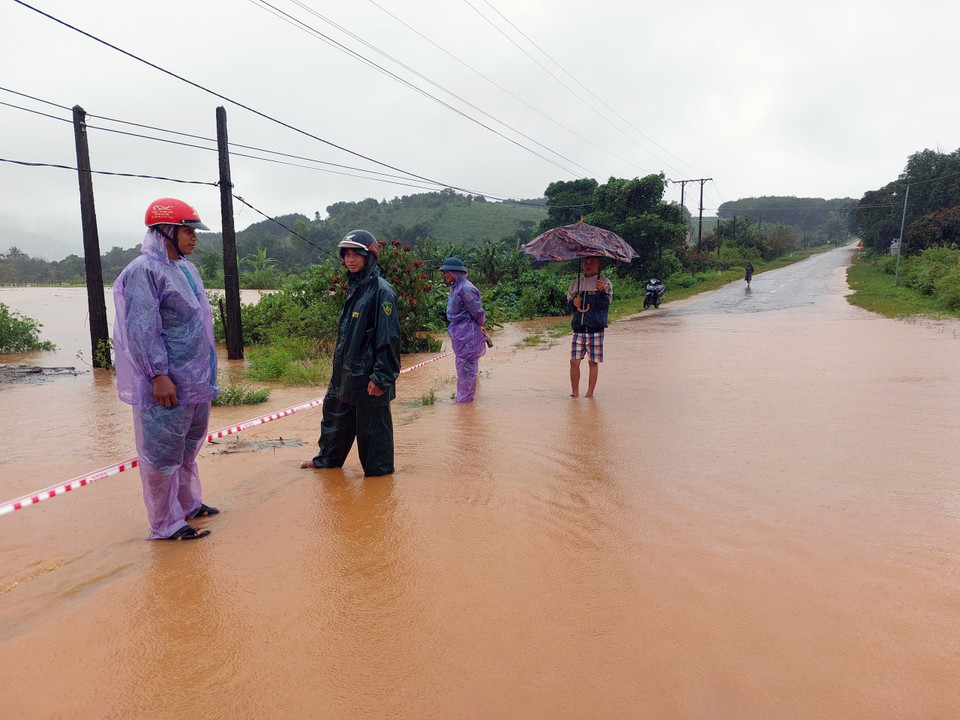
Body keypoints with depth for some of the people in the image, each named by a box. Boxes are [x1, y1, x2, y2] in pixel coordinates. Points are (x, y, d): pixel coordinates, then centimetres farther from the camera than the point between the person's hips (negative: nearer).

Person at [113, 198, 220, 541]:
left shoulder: (186, 268, 14)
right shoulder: (144, 271, -14)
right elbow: (143, 330, -20)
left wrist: (207, 371, 21)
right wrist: (159, 374, -23)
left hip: (196, 381, 9)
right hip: (167, 384, -9)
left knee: (188, 448, 21)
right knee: (163, 454, 2)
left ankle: (189, 503, 36)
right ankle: (166, 524, 12)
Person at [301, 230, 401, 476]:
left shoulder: (381, 291, -16)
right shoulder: (354, 287, 12)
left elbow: (388, 338, -19)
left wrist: (380, 377, -21)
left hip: (368, 375, -9)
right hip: (345, 370, 9)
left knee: (372, 423, 3)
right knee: (334, 411, 21)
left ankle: (378, 470, 21)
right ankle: (328, 458, 40)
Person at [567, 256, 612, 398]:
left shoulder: (605, 283, 4)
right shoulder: (575, 284, 15)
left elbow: (605, 305, -8)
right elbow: (569, 306, 20)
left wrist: (602, 291, -26)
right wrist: (573, 303, -3)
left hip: (596, 328, -3)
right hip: (579, 328, 3)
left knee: (593, 362, 1)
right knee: (574, 361, -4)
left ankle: (590, 393, 12)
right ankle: (575, 391, 7)